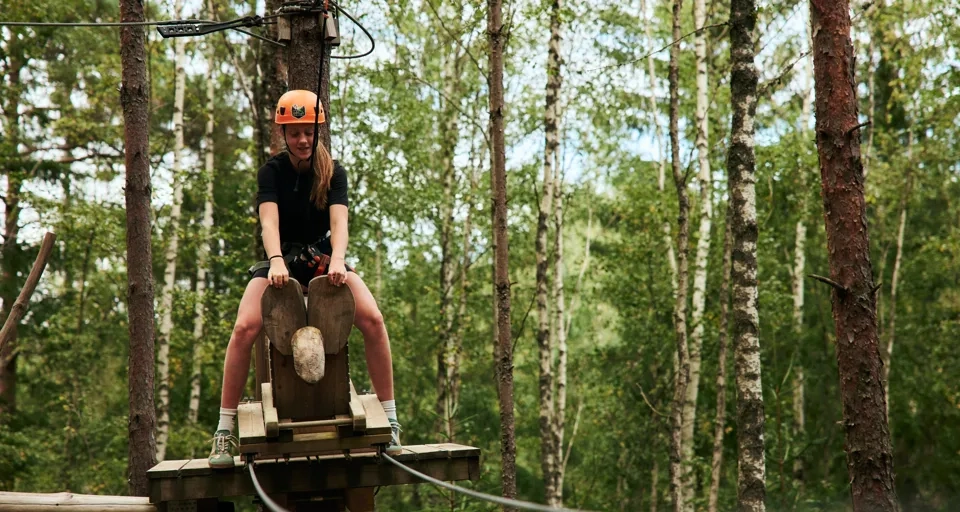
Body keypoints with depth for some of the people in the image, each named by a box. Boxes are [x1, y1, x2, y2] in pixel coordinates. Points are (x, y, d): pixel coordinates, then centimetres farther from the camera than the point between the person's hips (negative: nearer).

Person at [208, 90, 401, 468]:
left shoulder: (333, 172, -6)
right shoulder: (272, 172, -8)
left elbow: (339, 221, -21)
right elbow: (269, 221, -23)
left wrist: (337, 260, -41)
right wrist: (276, 261, -43)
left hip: (323, 258, 1)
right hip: (281, 260, 0)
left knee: (373, 319, -24)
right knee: (244, 328, -26)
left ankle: (390, 421, -12)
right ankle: (224, 432, -16)